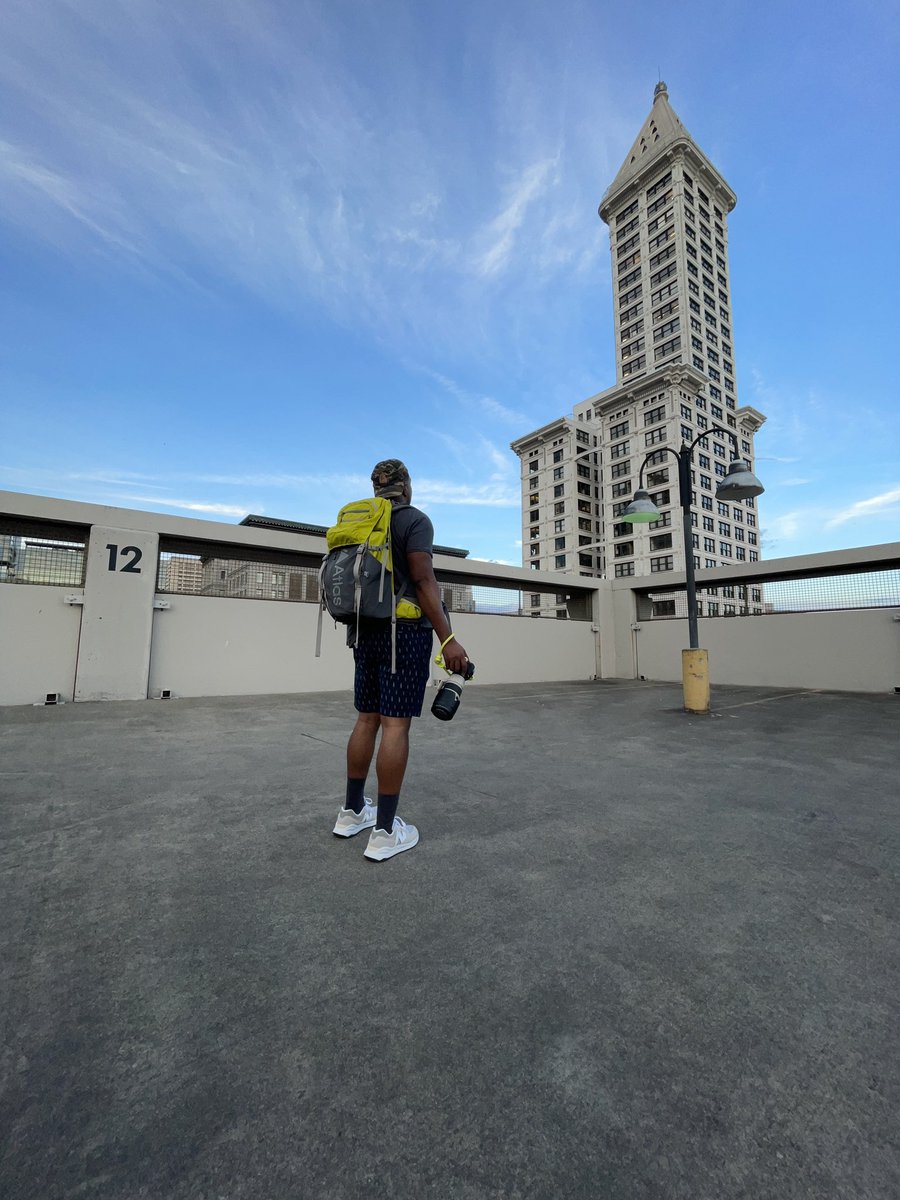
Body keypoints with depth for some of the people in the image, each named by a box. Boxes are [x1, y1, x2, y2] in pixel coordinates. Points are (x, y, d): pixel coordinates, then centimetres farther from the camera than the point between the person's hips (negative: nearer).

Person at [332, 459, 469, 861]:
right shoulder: (415, 519, -5)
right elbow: (423, 580, -17)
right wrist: (448, 639, -20)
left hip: (366, 631, 7)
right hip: (406, 631, -7)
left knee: (367, 719, 13)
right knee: (396, 724, -5)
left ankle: (352, 811, 24)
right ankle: (385, 831, 1)